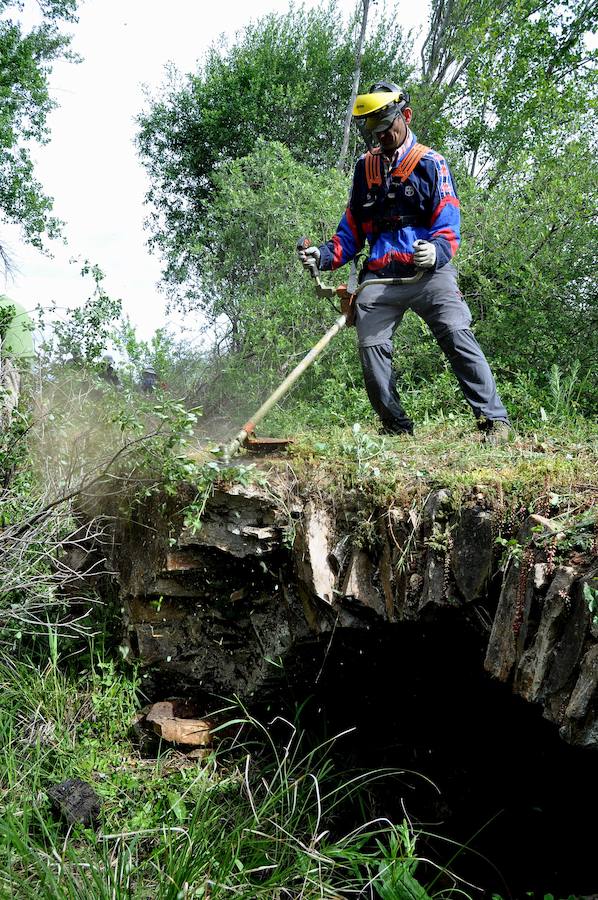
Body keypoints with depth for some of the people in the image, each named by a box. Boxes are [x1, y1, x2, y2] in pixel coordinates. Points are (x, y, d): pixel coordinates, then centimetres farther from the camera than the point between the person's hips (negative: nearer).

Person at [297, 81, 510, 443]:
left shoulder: (430, 163, 5)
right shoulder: (365, 167, 19)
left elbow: (449, 225, -4)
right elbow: (352, 228, 23)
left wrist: (436, 250, -27)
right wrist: (325, 256, 4)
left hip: (428, 271, -4)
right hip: (379, 276, 4)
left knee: (457, 336, -20)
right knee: (371, 349, -8)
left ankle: (494, 418, -17)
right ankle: (397, 428, 4)